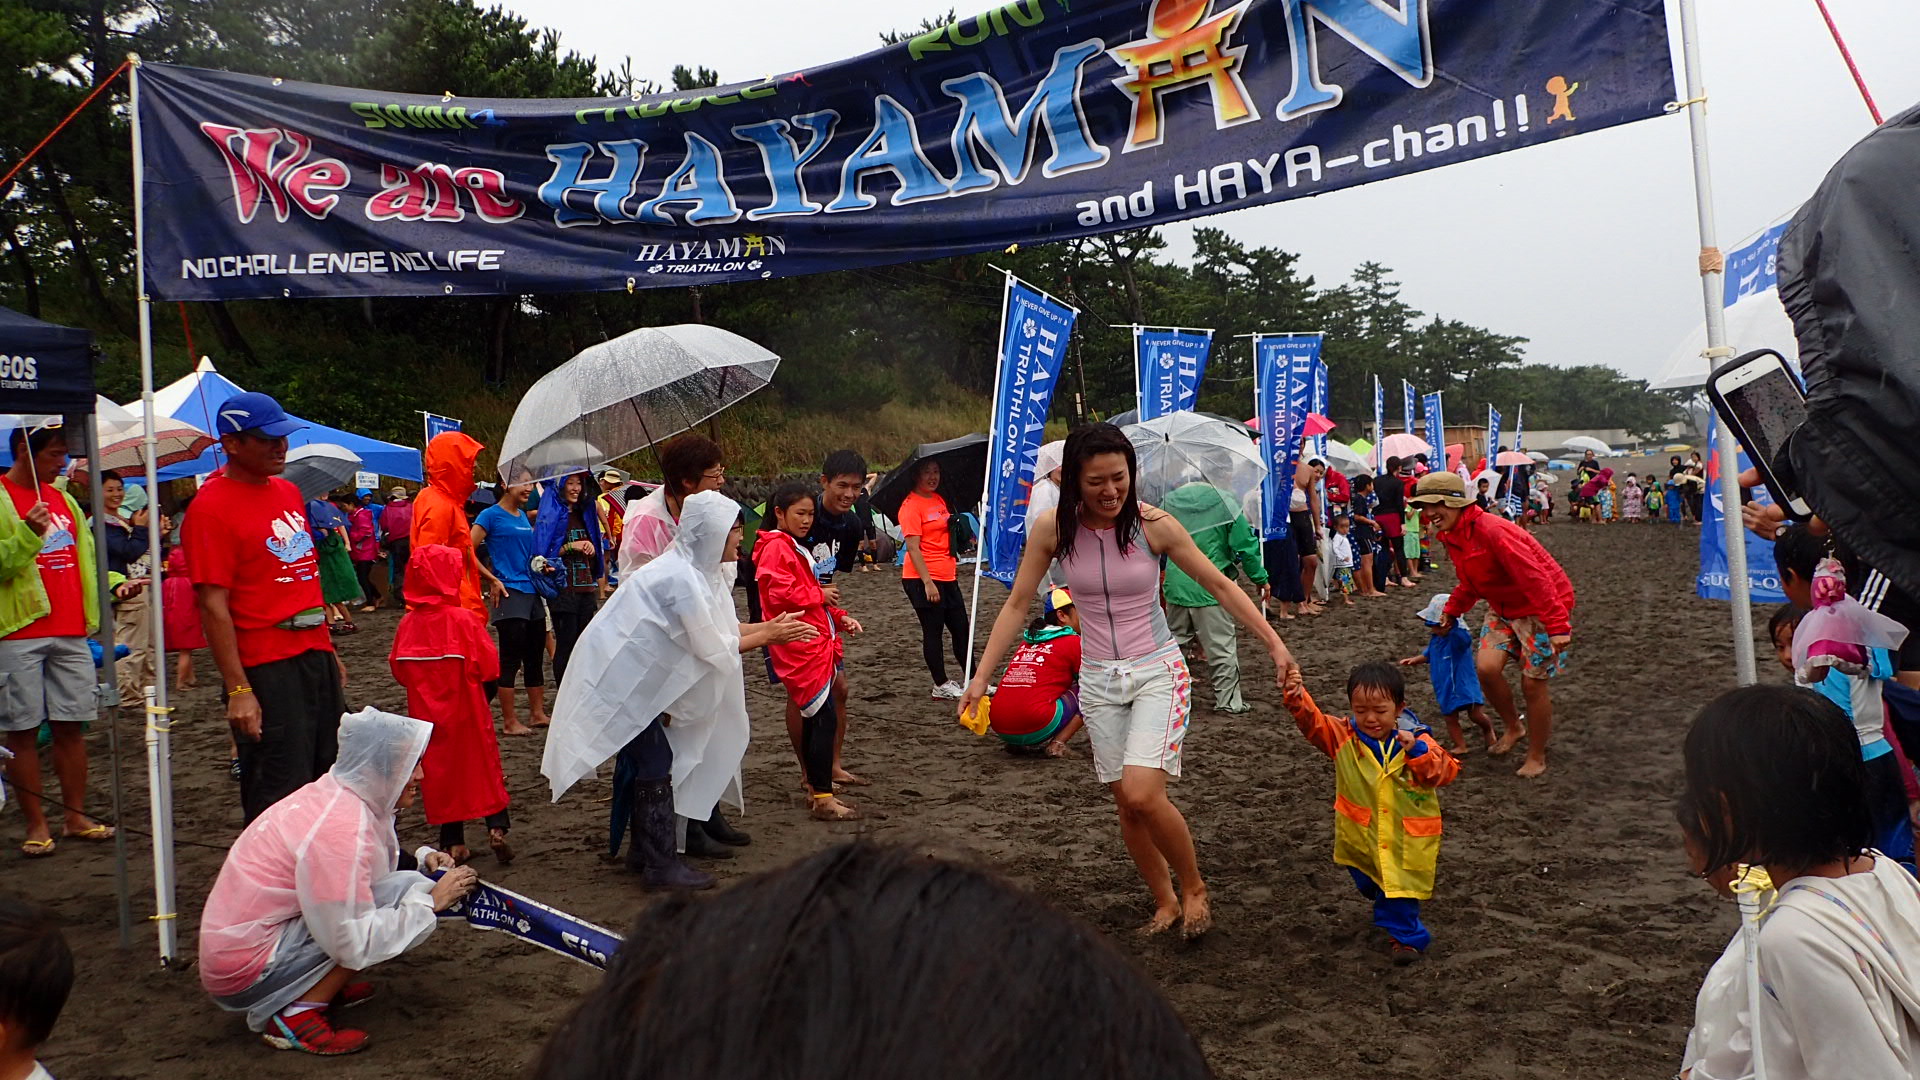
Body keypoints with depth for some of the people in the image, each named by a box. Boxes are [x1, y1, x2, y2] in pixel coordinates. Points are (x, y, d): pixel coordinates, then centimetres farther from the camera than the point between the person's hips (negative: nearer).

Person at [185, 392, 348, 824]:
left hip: (317, 656, 8)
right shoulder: (212, 506, -11)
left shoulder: (288, 492, 13)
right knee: (281, 801, -3)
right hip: (265, 669, -8)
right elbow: (213, 605, -16)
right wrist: (237, 690, -20)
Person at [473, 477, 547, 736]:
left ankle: (538, 714, 22)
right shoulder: (491, 515, -8)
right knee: (511, 659, -3)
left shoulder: (524, 516, 15)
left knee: (535, 657, 13)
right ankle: (509, 721, 4)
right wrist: (492, 580, -14)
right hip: (509, 594, -8)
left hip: (532, 592, 8)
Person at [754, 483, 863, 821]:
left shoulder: (795, 549, 22)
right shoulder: (776, 548, -10)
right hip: (801, 648, -10)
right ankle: (824, 799, -10)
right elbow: (781, 594, -22)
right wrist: (821, 596, -11)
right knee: (824, 719, -12)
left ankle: (815, 787, 22)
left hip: (817, 645, 10)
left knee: (814, 719, 14)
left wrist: (840, 617, 12)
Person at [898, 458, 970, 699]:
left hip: (947, 577, 8)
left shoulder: (939, 500, 12)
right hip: (923, 579, -8)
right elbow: (913, 548, -18)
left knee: (961, 629, 12)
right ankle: (941, 686, 10)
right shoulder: (911, 505, -13)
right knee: (933, 631, 1)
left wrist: (952, 565, 17)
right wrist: (928, 582, -22)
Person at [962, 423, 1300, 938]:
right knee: (1126, 802, 8)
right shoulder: (1053, 530, -8)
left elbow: (1219, 585, -5)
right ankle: (1165, 902, 28)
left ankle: (1194, 887, 8)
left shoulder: (1153, 524, -13)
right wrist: (981, 676, -2)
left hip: (1157, 671, -3)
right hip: (1098, 679, 3)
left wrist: (1274, 644, -7)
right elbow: (1017, 604, 0)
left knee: (1142, 794, -18)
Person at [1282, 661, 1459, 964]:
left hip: (1406, 836, -3)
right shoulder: (1344, 737, -12)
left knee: (1400, 888, 7)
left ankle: (1406, 935, 30)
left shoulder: (1418, 741, -14)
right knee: (1369, 884, 25)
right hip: (1361, 834, 3)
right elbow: (1312, 720, -25)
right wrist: (1297, 695, -45)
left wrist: (1417, 751, -38)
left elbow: (1447, 772, -23)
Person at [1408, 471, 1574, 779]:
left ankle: (1536, 757, 17)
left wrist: (1557, 626, -33)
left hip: (1541, 607, -7)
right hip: (1503, 607, 7)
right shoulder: (1451, 536, -1)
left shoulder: (1492, 531, -30)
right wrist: (1451, 612, 7)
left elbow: (1535, 578, -31)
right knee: (1487, 667, -10)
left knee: (1532, 682, -1)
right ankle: (1512, 727, 16)